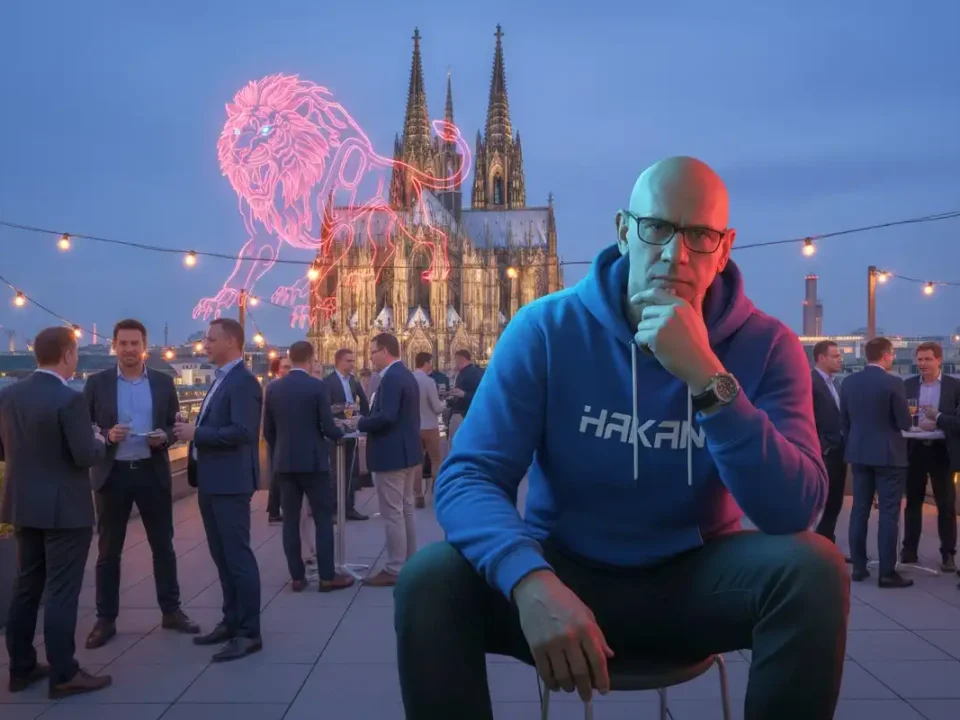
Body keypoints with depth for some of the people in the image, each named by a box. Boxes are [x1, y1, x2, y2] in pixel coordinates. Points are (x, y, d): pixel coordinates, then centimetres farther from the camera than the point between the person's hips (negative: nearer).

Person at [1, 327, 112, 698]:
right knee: (62, 591, -2)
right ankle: (63, 674, 4)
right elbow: (86, 457, -19)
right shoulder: (69, 399, -19)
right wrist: (100, 440, 1)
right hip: (64, 509, -7)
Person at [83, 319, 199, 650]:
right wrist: (106, 436, -18)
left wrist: (164, 437, -13)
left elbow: (175, 425, 8)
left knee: (163, 545, 9)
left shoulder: (163, 382, 5)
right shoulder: (97, 383, 0)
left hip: (153, 472, 2)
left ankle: (171, 611, 20)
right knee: (108, 550, 6)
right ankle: (105, 619, 16)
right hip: (113, 474, -1)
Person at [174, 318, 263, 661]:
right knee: (221, 556, 15)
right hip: (211, 482, 10)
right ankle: (231, 621, 26)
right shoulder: (221, 379, 16)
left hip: (230, 483, -10)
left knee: (237, 556, -5)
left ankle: (249, 632, 2)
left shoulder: (243, 381, -15)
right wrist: (192, 432, 3)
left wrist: (196, 434, -19)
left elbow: (242, 431, -25)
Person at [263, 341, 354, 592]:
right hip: (313, 461, -5)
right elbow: (328, 427, -12)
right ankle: (327, 576, 3)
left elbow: (267, 430, 8)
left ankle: (297, 577, 10)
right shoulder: (317, 386, -10)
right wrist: (341, 434, 10)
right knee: (323, 518, 2)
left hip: (284, 462, 5)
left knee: (291, 519, 7)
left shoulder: (273, 388, 4)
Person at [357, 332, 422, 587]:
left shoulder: (391, 378, -19)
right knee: (406, 510, 15)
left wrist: (360, 423, -14)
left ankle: (395, 570, 1)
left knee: (393, 514, -4)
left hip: (391, 454, -11)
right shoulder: (406, 375, 13)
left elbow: (386, 417, -28)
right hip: (407, 451, 11)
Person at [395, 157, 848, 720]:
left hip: (696, 578, 1)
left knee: (813, 568, -27)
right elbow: (470, 475, -18)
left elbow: (795, 511, -22)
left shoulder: (765, 346, -10)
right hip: (566, 572, 0)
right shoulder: (547, 329, -12)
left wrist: (708, 378, -34)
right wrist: (532, 582, -38)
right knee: (430, 580, -26)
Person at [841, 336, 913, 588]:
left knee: (859, 511, 10)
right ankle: (887, 573, 1)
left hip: (859, 454, 6)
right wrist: (908, 415, 11)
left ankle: (858, 567, 14)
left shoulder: (848, 382, 3)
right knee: (888, 514, -1)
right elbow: (905, 423, -11)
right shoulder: (893, 383, -13)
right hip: (889, 455, -5)